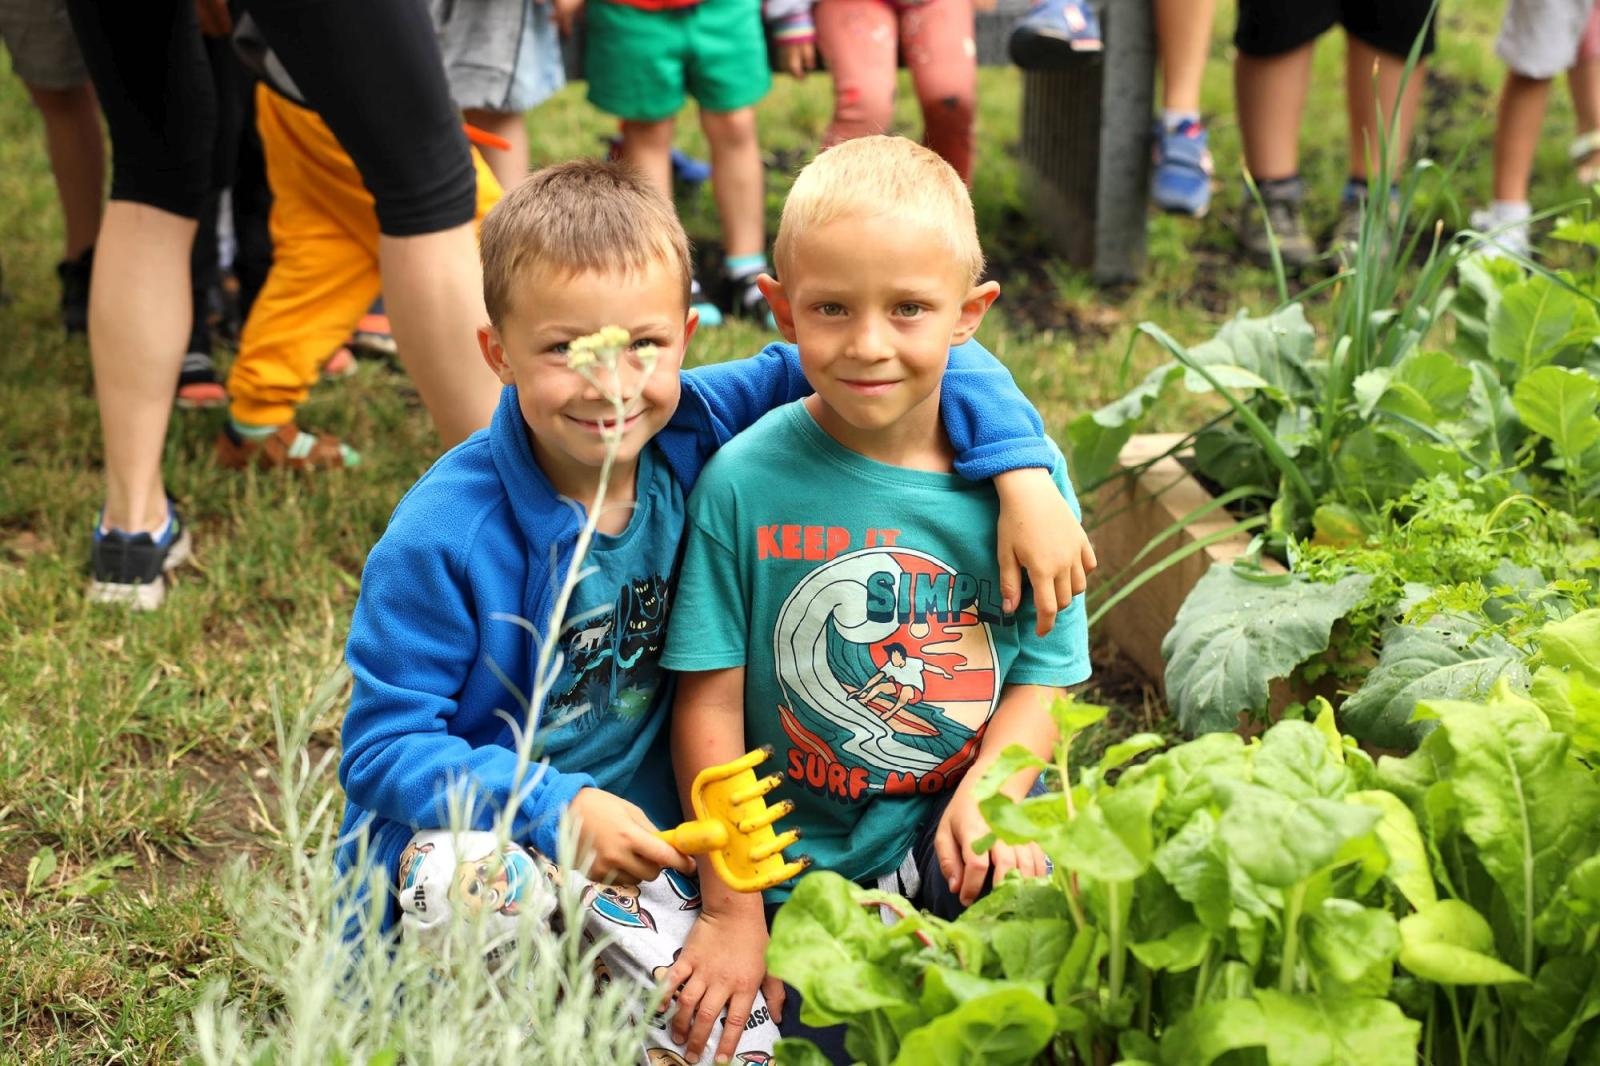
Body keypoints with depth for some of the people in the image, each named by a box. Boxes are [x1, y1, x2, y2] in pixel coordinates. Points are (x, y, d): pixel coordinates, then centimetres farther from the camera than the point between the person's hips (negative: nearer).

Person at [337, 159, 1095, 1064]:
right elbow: (383, 746, -16)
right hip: (479, 826, -3)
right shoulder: (444, 538, -19)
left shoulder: (696, 431, -9)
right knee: (467, 878, -38)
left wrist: (1023, 466, -21)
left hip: (644, 835, 3)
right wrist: (556, 809, -29)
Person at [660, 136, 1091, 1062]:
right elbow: (710, 701, -7)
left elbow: (1042, 673, -1)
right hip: (798, 873, 0)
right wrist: (732, 913, -6)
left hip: (951, 833, 1)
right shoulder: (743, 482, -11)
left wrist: (989, 794, -21)